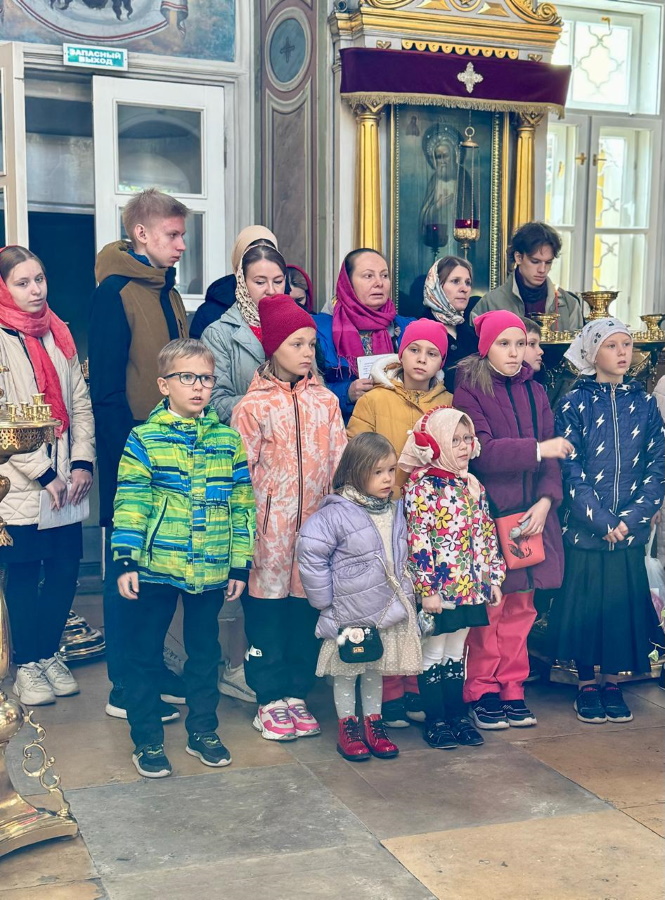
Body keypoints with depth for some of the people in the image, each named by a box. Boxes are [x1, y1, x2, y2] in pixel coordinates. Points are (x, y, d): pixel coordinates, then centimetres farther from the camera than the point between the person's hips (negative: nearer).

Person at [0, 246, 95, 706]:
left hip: (65, 483, 5)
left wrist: (83, 462, -2)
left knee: (66, 570, 8)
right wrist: (44, 473, -14)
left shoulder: (58, 335, 10)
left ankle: (49, 653, 27)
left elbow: (81, 403, 10)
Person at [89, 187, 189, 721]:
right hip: (131, 454, -8)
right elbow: (106, 385, -16)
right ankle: (126, 688, 11)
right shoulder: (115, 291, -12)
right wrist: (131, 452, -18)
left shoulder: (167, 291, 13)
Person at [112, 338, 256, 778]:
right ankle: (147, 740, 21)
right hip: (155, 567, -3)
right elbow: (130, 503, -6)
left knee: (205, 650, 15)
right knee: (145, 652, 7)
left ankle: (203, 731, 32)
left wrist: (240, 564, 5)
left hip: (211, 570, 3)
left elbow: (242, 504, 7)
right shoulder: (145, 438, -4)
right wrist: (125, 561, -12)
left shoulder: (228, 439, 4)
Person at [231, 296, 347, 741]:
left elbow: (340, 461, 8)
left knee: (308, 607, 9)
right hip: (269, 522, -3)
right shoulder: (253, 405, -2)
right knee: (266, 608, 4)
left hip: (317, 520, 3)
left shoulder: (325, 401, 7)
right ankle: (270, 699, 16)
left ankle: (296, 694, 22)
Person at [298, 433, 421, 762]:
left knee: (376, 668, 18)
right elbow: (310, 550, -21)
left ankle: (373, 722, 32)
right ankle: (347, 726, 23)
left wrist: (406, 595, 10)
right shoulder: (337, 513, -18)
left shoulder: (396, 511, 3)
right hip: (349, 613, -5)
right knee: (346, 670, 9)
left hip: (388, 609, 5)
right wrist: (324, 599, -16)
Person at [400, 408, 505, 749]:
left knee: (456, 653, 16)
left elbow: (487, 535, 13)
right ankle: (435, 721, 16)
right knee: (433, 654, 6)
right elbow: (418, 541, -16)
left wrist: (493, 577, 10)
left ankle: (456, 715, 25)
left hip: (469, 585, 6)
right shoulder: (422, 485, -12)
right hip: (438, 587, -6)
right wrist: (426, 589, -18)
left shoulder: (472, 485, 8)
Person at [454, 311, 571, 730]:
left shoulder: (535, 392, 12)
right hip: (487, 514, -5)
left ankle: (511, 687, 19)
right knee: (488, 605, -2)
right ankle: (482, 690, 12)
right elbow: (482, 451, -16)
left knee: (521, 605, 8)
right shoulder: (469, 391, -4)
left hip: (530, 514, 5)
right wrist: (537, 448, -19)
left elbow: (551, 454, 6)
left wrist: (546, 500, -8)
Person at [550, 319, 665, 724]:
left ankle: (613, 683, 22)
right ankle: (587, 685, 19)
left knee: (624, 603, 6)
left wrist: (630, 518, -8)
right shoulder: (575, 402, -3)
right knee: (584, 603, 3)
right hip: (585, 528, -2)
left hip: (630, 529, 2)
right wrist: (601, 521, -13)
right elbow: (570, 470, -7)